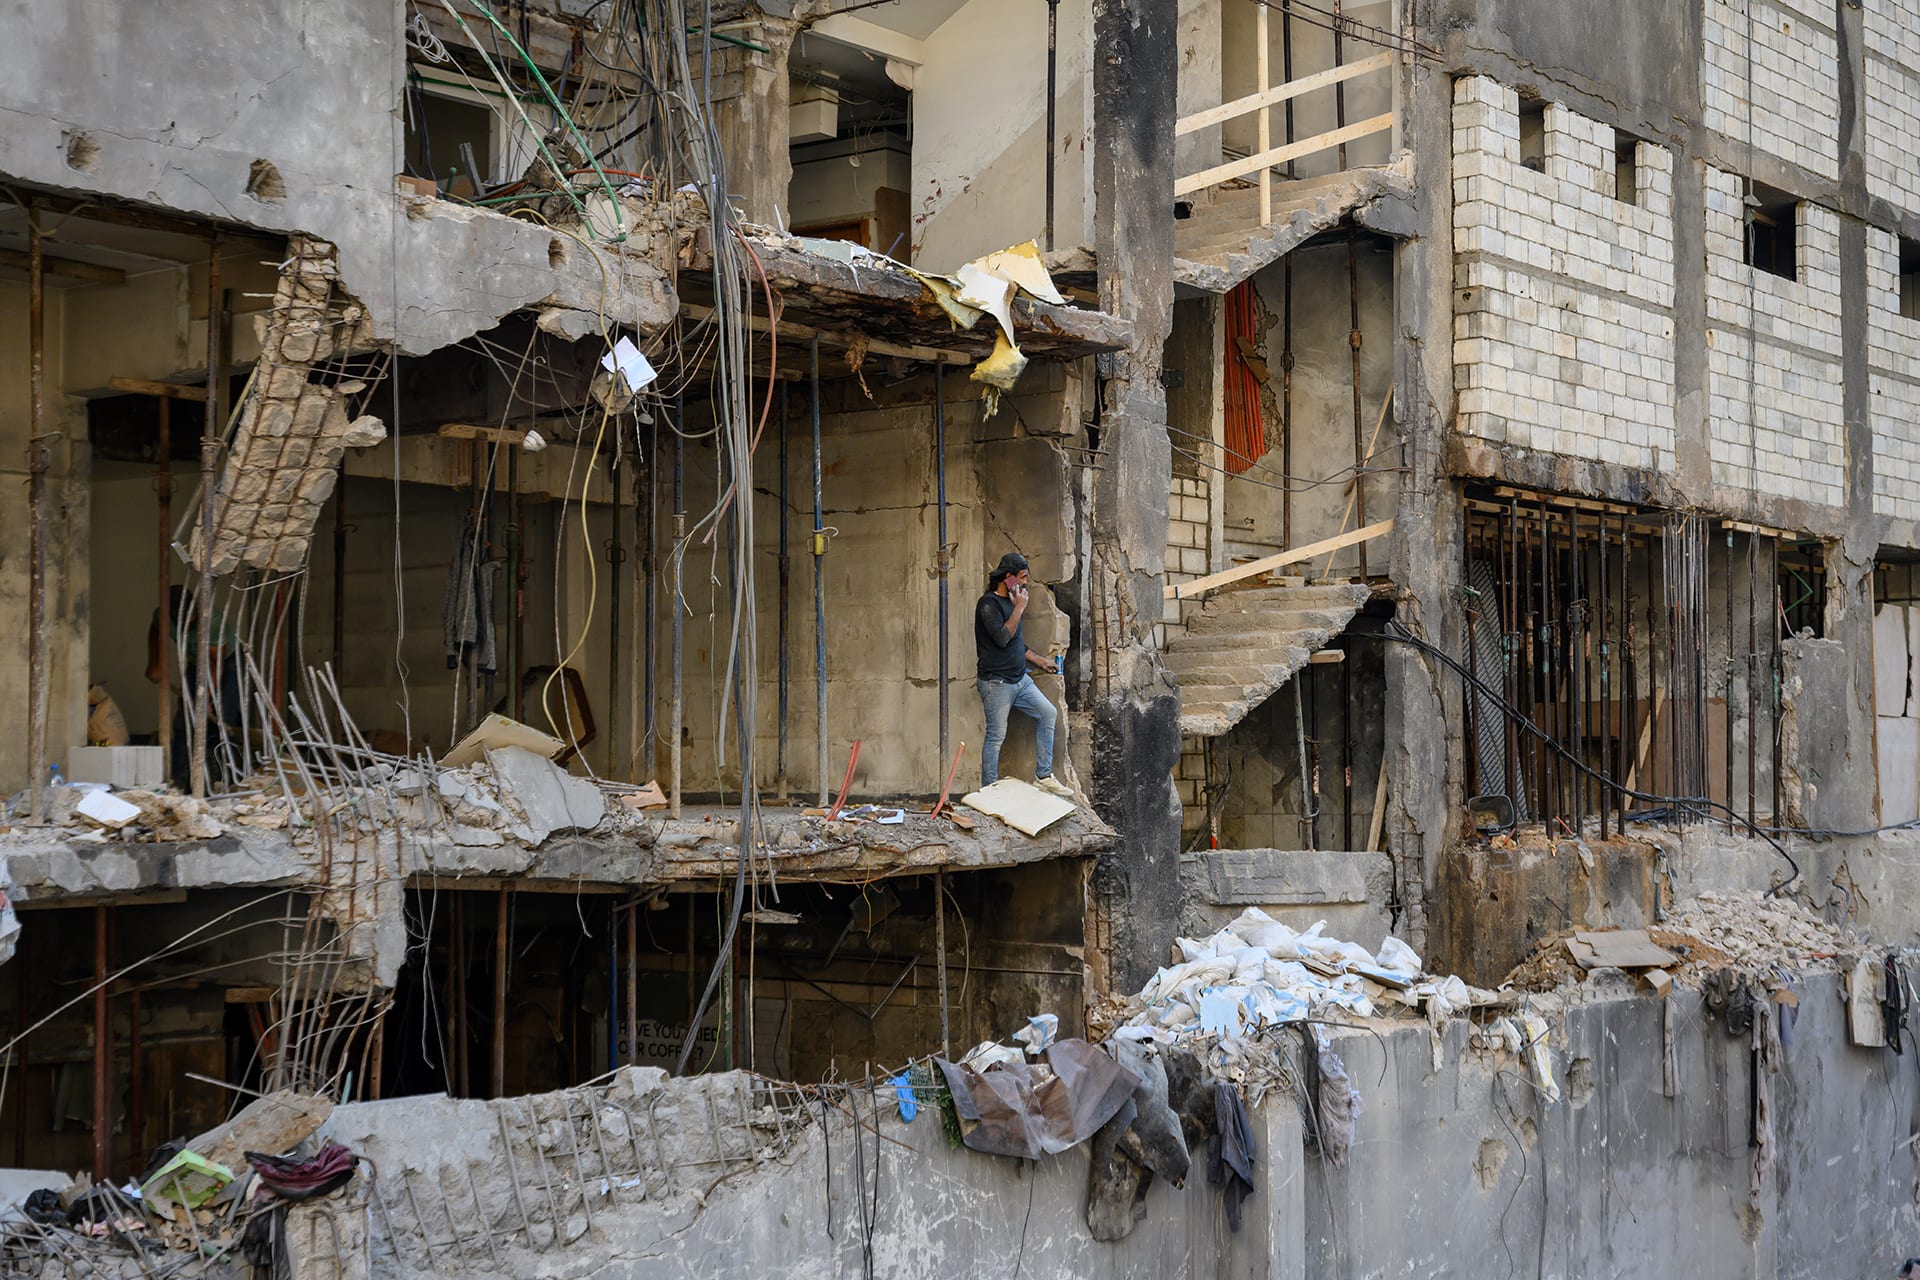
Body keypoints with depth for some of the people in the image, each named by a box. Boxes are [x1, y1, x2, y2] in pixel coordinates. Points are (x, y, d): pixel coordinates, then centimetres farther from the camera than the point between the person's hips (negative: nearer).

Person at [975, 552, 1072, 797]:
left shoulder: (1010, 602, 15)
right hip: (996, 682, -9)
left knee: (1047, 712, 3)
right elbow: (1002, 638, -27)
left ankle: (1043, 776, 8)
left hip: (1019, 679, 9)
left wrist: (1039, 661, 24)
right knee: (996, 735, -5)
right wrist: (1019, 608, -19)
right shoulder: (989, 604, -14)